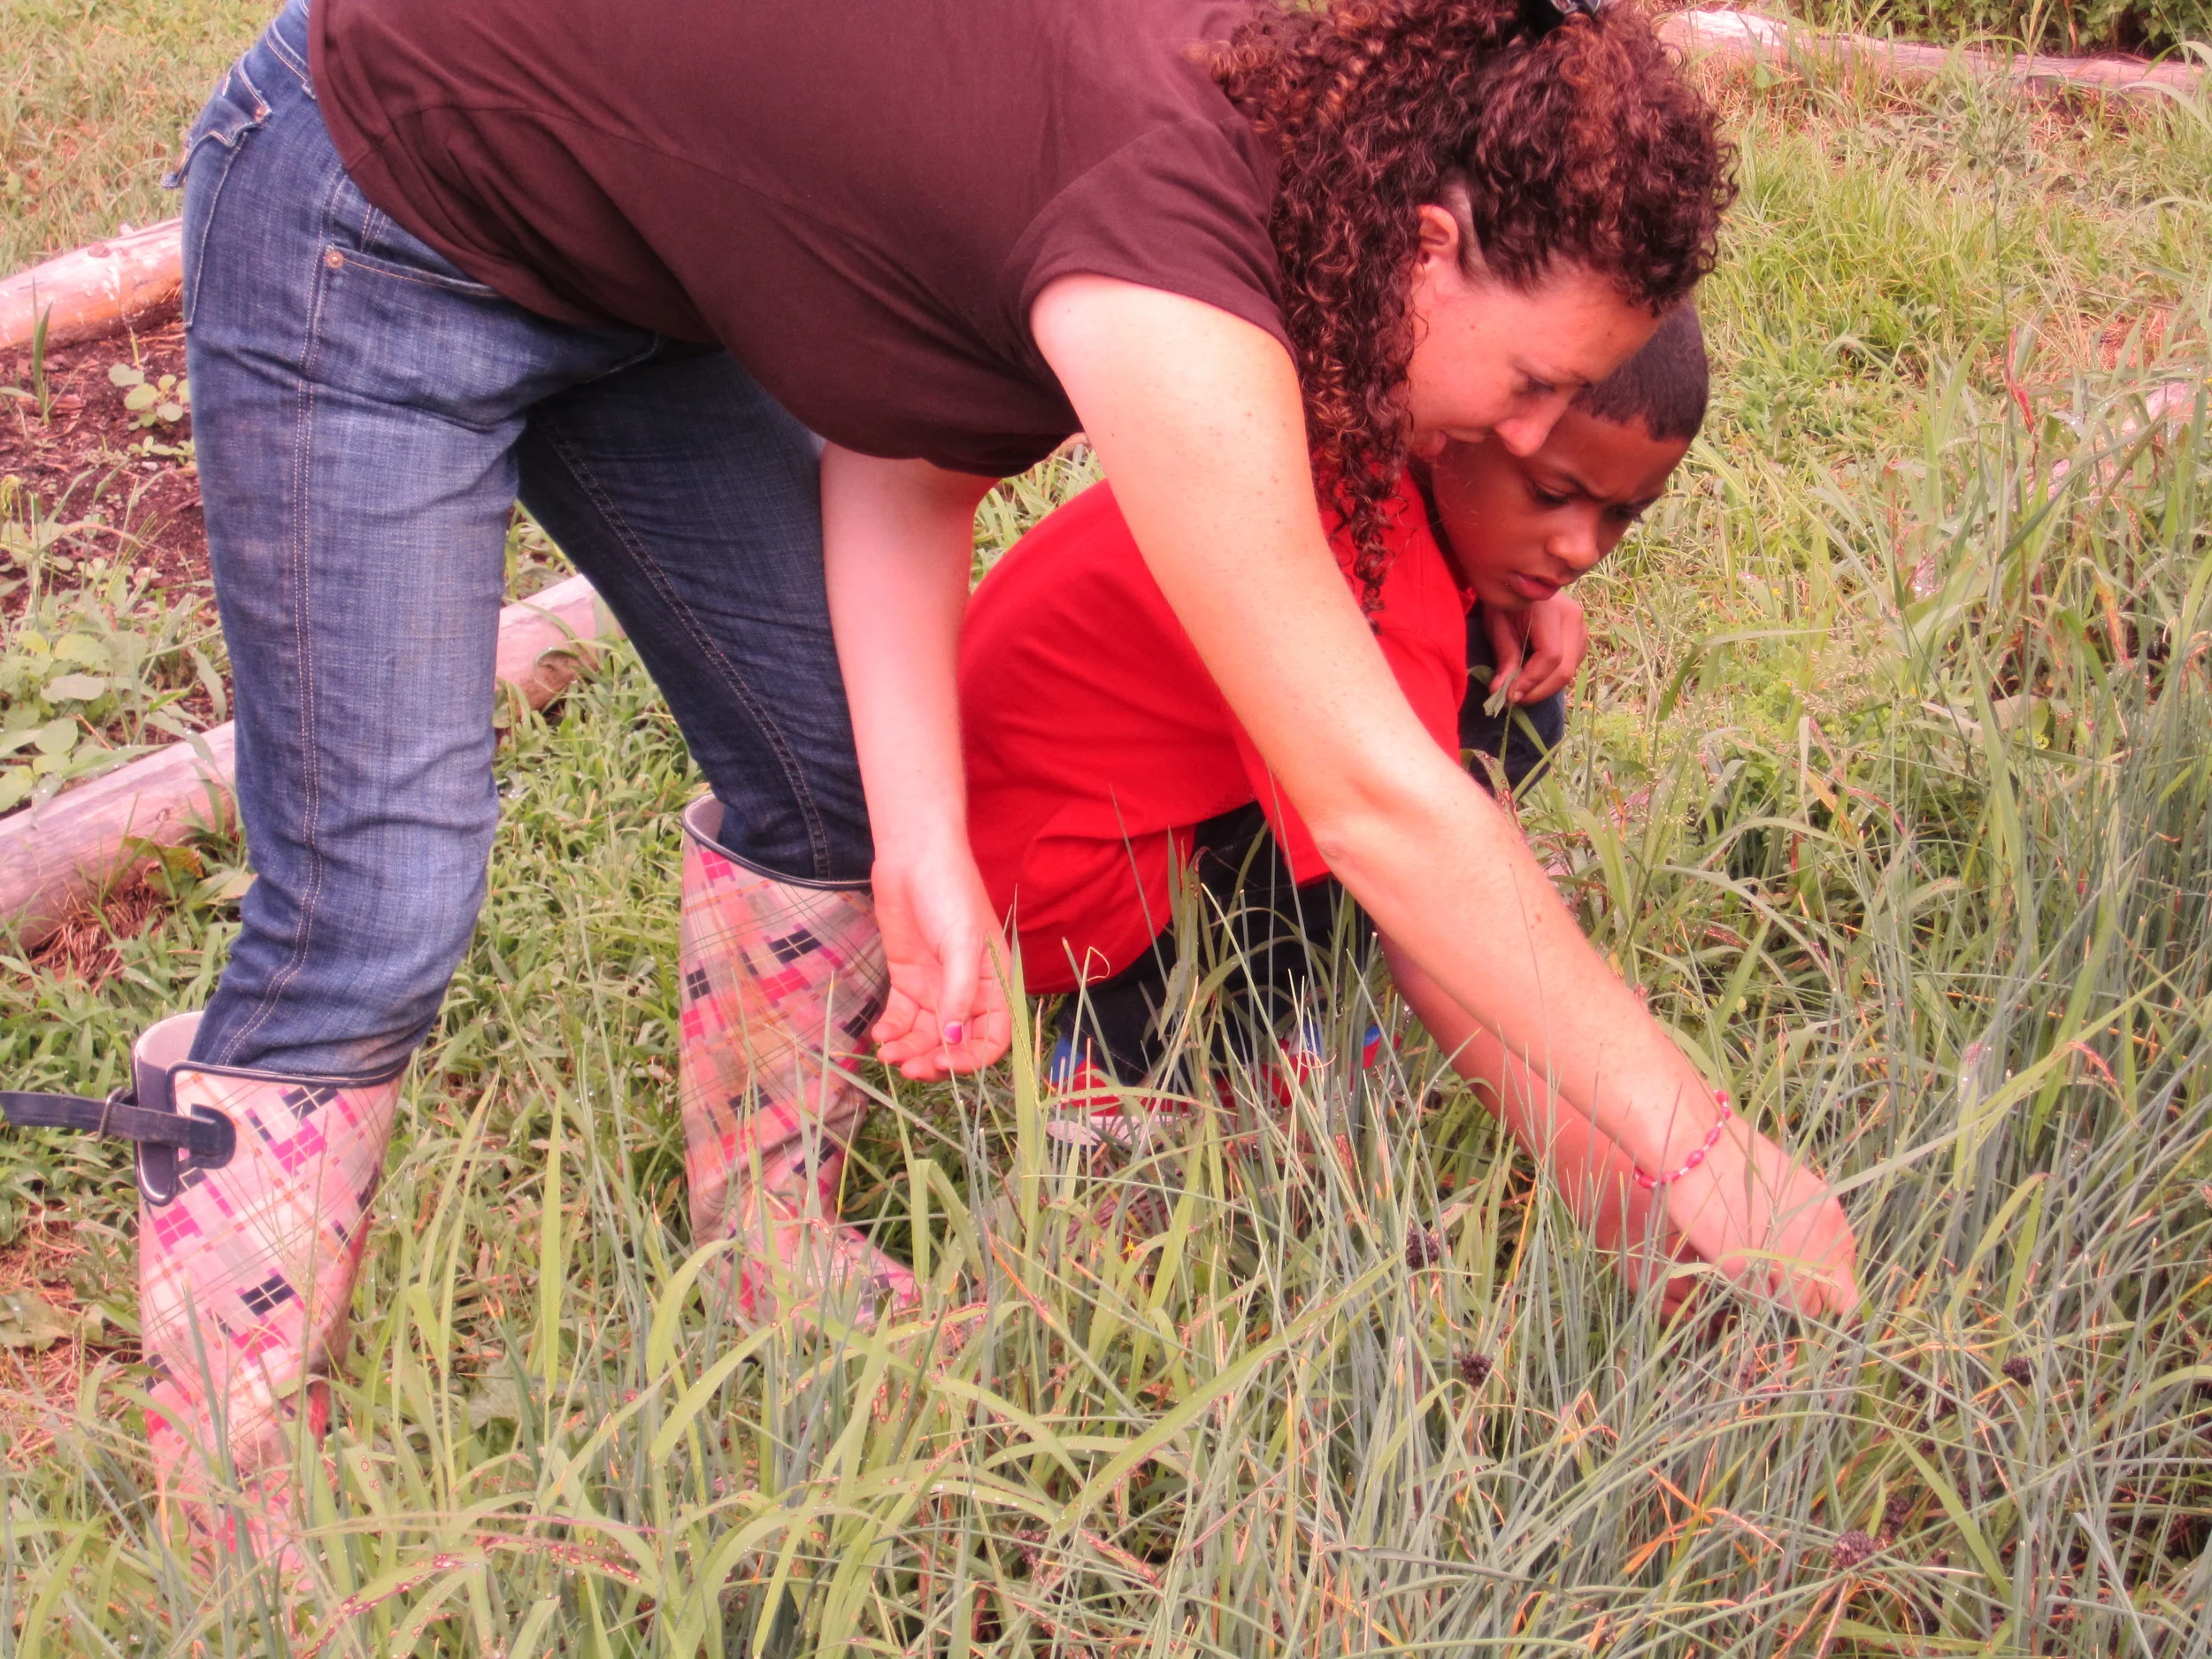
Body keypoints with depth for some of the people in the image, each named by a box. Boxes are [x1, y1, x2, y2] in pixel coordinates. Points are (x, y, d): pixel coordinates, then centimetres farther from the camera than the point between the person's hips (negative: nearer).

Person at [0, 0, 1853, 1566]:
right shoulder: (1173, 267, -34)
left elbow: (906, 462, -5)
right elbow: (1378, 805, -32)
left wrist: (923, 847, -15)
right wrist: (1701, 1156, -25)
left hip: (624, 268, 9)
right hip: (374, 224, -9)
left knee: (827, 774, 9)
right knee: (372, 911, -9)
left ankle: (768, 1262, 30)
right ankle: (220, 1548, 7)